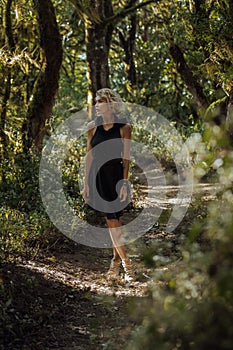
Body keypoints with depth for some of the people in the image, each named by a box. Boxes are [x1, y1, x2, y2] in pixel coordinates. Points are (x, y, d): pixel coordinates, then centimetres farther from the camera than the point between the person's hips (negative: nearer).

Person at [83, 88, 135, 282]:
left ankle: (116, 260, 12)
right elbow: (89, 156, 10)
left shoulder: (123, 127, -2)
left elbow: (126, 157, -4)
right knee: (112, 219, -1)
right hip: (98, 176, 3)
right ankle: (126, 263, 2)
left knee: (115, 218, 0)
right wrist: (86, 183, 7)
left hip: (116, 175, -2)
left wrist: (124, 182, -11)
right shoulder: (93, 126, 7)